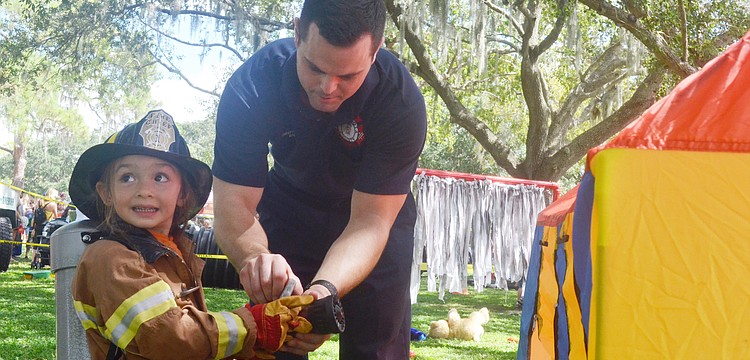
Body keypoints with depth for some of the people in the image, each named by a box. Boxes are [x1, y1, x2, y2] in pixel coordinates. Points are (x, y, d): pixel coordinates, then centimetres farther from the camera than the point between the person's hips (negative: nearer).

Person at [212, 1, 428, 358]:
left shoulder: (402, 103, -33)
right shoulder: (251, 85, -30)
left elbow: (368, 222, -33)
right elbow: (232, 204, -30)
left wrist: (323, 289, -53)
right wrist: (254, 256, -53)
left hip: (379, 210, -1)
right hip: (290, 205, 1)